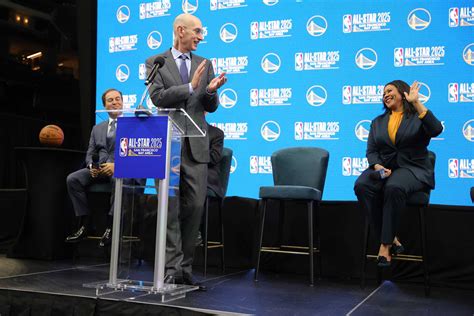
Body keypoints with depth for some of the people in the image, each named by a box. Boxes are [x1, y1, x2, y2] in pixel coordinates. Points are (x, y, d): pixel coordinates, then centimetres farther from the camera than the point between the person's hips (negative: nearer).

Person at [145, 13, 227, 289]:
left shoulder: (205, 64, 13)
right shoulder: (156, 63, 5)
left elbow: (211, 107, 11)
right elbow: (157, 97, -10)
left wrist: (211, 91, -11)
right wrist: (191, 86, -18)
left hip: (196, 145, 3)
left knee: (195, 207, 3)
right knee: (170, 209, 0)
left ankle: (186, 268, 14)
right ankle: (172, 268, 5)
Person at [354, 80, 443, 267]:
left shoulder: (418, 116, 7)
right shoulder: (378, 122, 20)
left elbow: (436, 130, -16)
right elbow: (371, 151, 11)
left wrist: (416, 103, -18)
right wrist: (378, 167, -11)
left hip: (412, 168, -4)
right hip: (383, 167, 4)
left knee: (394, 188, -38)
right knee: (362, 186, -30)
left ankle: (385, 244, -27)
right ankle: (391, 239, -24)